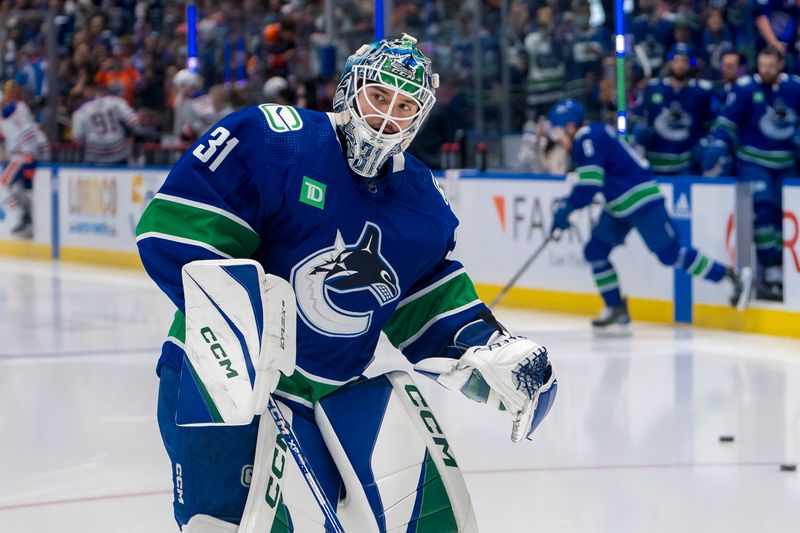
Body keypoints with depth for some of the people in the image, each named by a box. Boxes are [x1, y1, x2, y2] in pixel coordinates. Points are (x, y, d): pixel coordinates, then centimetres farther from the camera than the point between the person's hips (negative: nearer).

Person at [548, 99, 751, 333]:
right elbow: (587, 183, 25)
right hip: (618, 207, 11)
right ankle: (617, 311, 8)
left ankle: (732, 276, 4)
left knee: (669, 253, -5)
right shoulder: (582, 141, 13)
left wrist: (567, 208, -20)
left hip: (642, 199, -11)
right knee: (595, 250, 5)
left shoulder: (588, 139, -19)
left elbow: (590, 185, -26)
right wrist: (567, 204, 17)